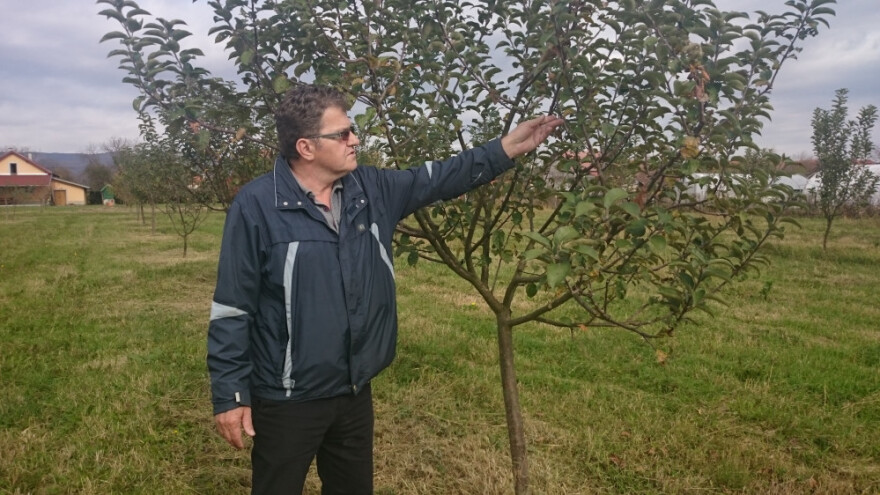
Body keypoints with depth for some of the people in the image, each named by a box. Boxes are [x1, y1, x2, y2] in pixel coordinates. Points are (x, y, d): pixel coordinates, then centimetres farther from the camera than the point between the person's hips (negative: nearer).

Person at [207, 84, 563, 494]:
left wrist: (507, 148, 5)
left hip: (354, 391, 6)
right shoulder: (256, 206, -17)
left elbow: (437, 179, 10)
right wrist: (230, 395, -11)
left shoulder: (370, 189, -1)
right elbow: (232, 307, -14)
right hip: (288, 400, -5)